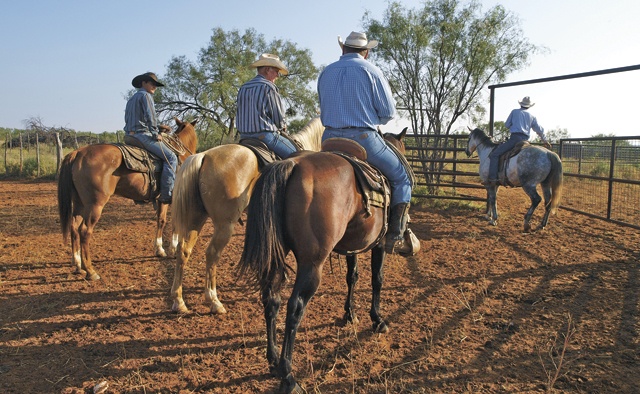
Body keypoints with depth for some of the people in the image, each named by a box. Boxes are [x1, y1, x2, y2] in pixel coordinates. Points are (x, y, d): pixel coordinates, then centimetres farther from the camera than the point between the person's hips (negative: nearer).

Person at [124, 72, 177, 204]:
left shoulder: (132, 98, 26)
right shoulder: (145, 95, -4)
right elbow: (150, 117, -16)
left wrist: (158, 126, 23)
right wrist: (156, 134, -8)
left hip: (131, 136, 11)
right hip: (143, 135, -11)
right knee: (171, 157, -14)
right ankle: (166, 194, -24)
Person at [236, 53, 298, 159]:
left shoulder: (242, 88, 12)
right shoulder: (268, 87, -10)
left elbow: (238, 116, 16)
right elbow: (279, 117, -8)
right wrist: (283, 127, 14)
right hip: (265, 135, -8)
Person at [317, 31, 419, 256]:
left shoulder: (326, 73, 13)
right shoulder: (370, 70, -2)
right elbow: (388, 112, -2)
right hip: (363, 139, -5)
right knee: (401, 178, 10)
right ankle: (396, 236, 1)